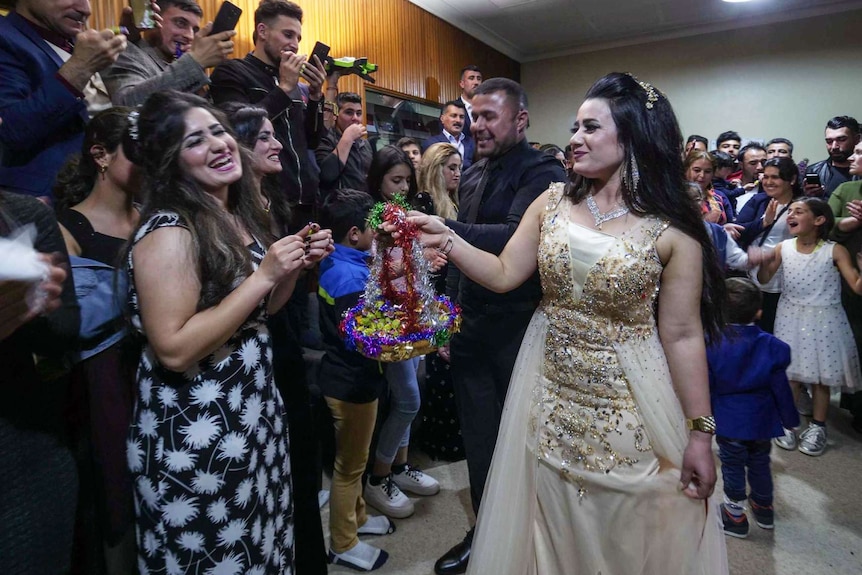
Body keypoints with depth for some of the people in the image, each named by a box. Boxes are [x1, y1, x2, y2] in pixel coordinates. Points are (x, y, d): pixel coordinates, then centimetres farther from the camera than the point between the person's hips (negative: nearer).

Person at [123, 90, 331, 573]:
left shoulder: (239, 216, 5)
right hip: (197, 434, -7)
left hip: (255, 410, 8)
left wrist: (295, 265, -4)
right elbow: (174, 351, -25)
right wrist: (263, 275, -24)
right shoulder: (169, 233, -19)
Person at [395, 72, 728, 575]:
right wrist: (447, 240, -14)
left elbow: (683, 335, -9)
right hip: (550, 404, 3)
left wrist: (700, 432, -6)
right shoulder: (552, 202, 0)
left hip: (628, 413, -3)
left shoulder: (672, 230, -11)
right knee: (552, 535, 20)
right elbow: (504, 274, -1)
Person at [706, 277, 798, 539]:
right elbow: (780, 387, -4)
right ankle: (764, 509, 41)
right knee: (760, 464, 22)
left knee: (732, 467, 11)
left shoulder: (711, 343, -18)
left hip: (728, 421, -3)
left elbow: (705, 386, -11)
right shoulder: (770, 345, -10)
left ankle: (735, 515, 23)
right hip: (761, 420, 3)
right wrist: (789, 418, 10)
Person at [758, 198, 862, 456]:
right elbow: (763, 279, 2)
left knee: (820, 374, 8)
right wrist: (765, 259, -16)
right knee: (789, 371, 9)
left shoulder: (835, 251, -10)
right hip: (791, 318, 2)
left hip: (824, 320, -2)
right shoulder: (782, 248, -3)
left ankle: (817, 426, 25)